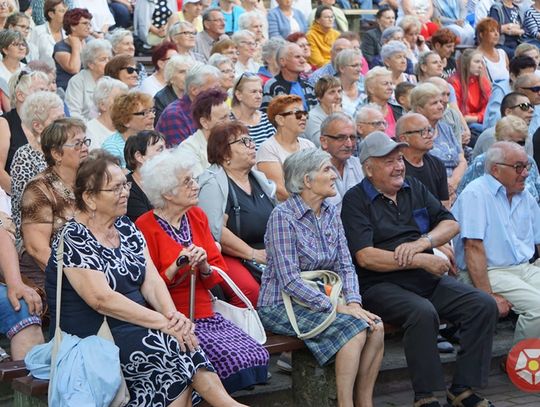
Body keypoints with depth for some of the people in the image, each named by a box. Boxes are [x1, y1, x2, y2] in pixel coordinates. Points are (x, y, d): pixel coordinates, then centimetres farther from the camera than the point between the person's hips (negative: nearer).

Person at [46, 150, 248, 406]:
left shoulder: (127, 228, 10)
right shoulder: (73, 239, -12)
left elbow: (152, 281, 4)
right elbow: (102, 299, -22)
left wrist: (172, 315, -18)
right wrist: (165, 322, -25)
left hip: (134, 327, 6)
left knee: (183, 340, -24)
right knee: (176, 346, -26)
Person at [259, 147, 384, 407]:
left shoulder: (331, 213, 9)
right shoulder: (283, 216, -14)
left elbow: (345, 265, 7)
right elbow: (290, 280, -20)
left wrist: (353, 302, -12)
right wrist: (337, 307, -23)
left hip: (320, 300, 7)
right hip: (282, 306, -7)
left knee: (376, 326, -17)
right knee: (354, 329, -26)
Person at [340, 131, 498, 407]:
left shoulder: (414, 188, 17)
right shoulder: (356, 200, -3)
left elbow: (451, 225, 13)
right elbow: (365, 257, -15)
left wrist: (422, 242, -9)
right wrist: (421, 261, -15)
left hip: (429, 281, 7)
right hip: (382, 285, -6)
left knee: (484, 306, -12)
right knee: (423, 312, -35)